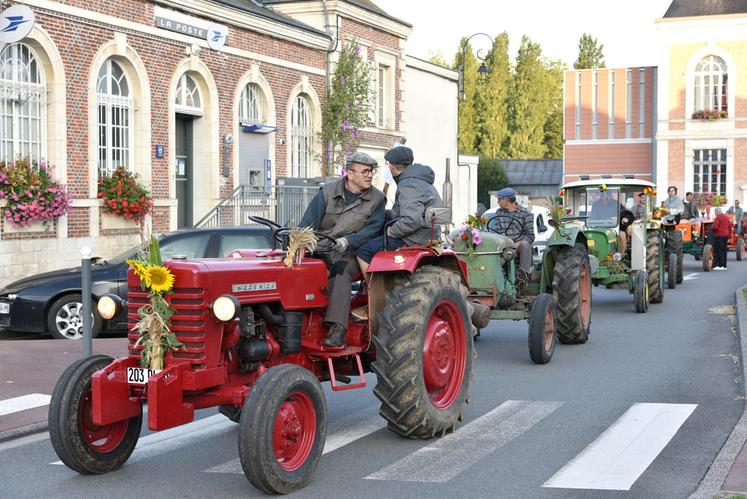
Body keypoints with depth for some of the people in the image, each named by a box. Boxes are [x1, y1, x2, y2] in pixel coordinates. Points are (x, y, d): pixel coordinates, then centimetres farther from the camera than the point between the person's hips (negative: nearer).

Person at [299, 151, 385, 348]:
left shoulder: (376, 199, 4)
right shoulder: (328, 192, 5)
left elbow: (372, 228, -6)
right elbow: (309, 222, -2)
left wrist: (348, 241, -21)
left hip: (348, 253, -2)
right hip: (319, 248, 2)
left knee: (341, 272, -34)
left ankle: (337, 330, -42)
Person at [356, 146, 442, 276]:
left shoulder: (408, 185, -18)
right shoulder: (418, 180, 16)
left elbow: (412, 220, -31)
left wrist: (392, 232, -15)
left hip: (415, 240, -11)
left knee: (363, 252, -9)